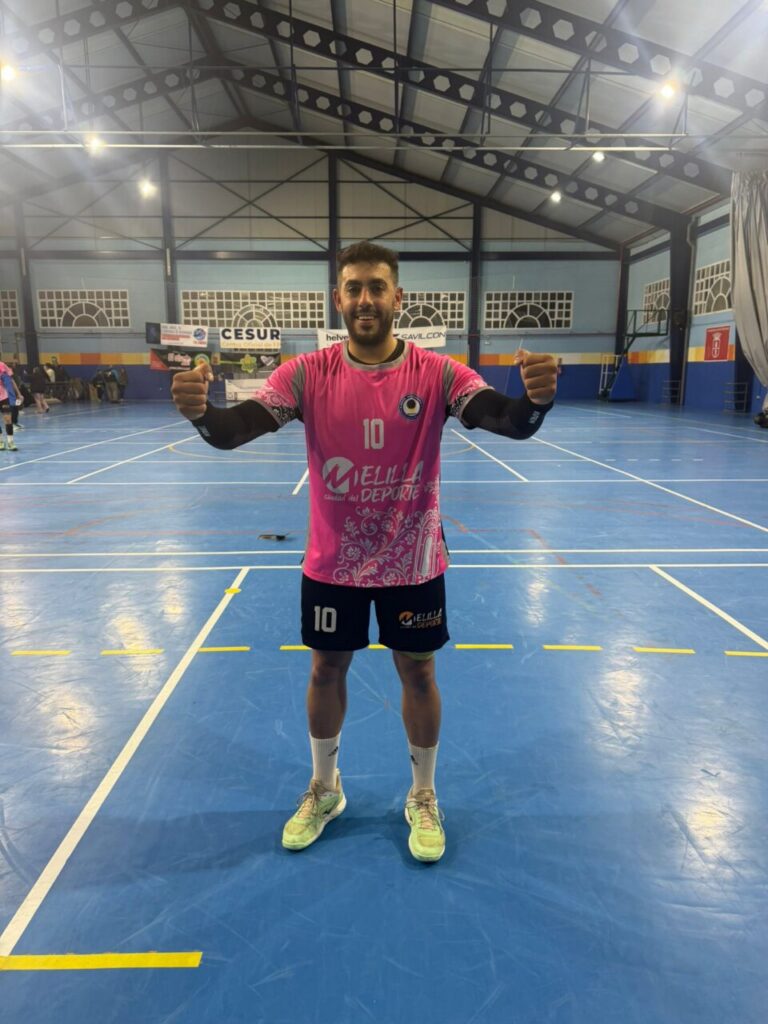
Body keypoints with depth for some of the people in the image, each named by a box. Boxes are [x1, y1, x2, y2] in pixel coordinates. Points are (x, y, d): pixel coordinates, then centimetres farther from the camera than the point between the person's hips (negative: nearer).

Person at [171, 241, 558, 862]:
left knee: (418, 673, 12)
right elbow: (236, 427, -20)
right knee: (327, 671, 15)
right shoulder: (308, 374, -9)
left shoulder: (437, 373, -12)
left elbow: (509, 422, -25)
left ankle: (423, 796, 37)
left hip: (413, 562, -1)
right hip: (332, 562, 1)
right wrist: (199, 411, -43)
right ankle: (324, 789, 41)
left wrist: (537, 398, -48)